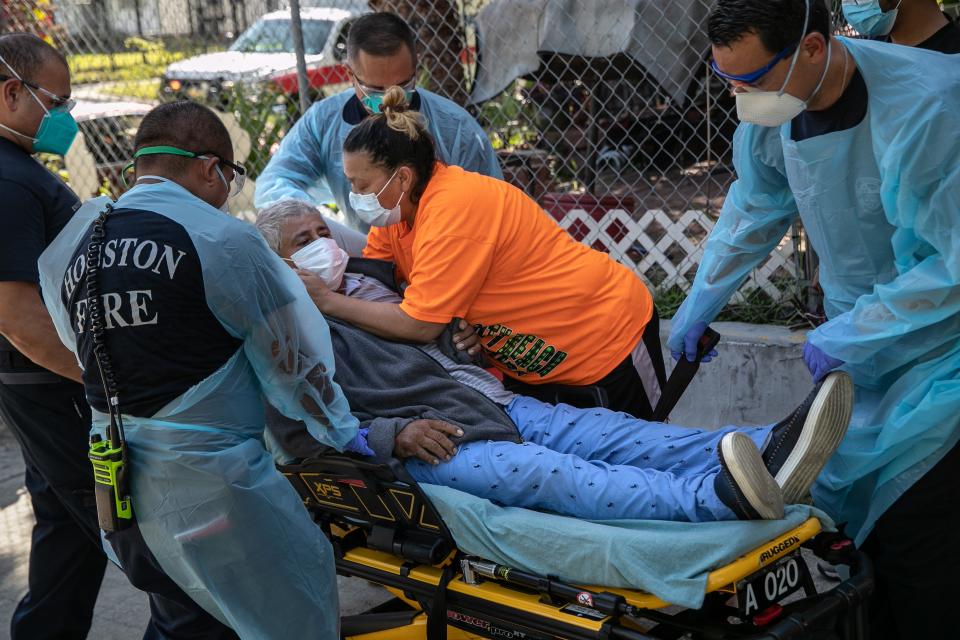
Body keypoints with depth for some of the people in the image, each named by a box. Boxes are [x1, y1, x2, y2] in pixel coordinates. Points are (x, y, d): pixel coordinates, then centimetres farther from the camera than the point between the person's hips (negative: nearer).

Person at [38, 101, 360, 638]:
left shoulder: (73, 245, 8)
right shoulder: (222, 240, -11)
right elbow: (293, 359, -5)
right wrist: (346, 433, 9)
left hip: (114, 475, 8)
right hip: (208, 475, -7)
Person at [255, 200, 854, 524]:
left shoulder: (365, 278, 25)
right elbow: (301, 434, -7)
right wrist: (394, 434, -18)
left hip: (492, 402, 8)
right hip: (431, 446, -8)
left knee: (604, 432, -15)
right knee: (550, 474, -31)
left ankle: (765, 453, -35)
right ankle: (716, 498, -53)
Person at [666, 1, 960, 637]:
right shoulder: (774, 107, -8)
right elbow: (756, 208, 12)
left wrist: (851, 334, -22)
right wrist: (700, 305, 17)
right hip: (863, 341, 7)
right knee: (853, 500, 11)